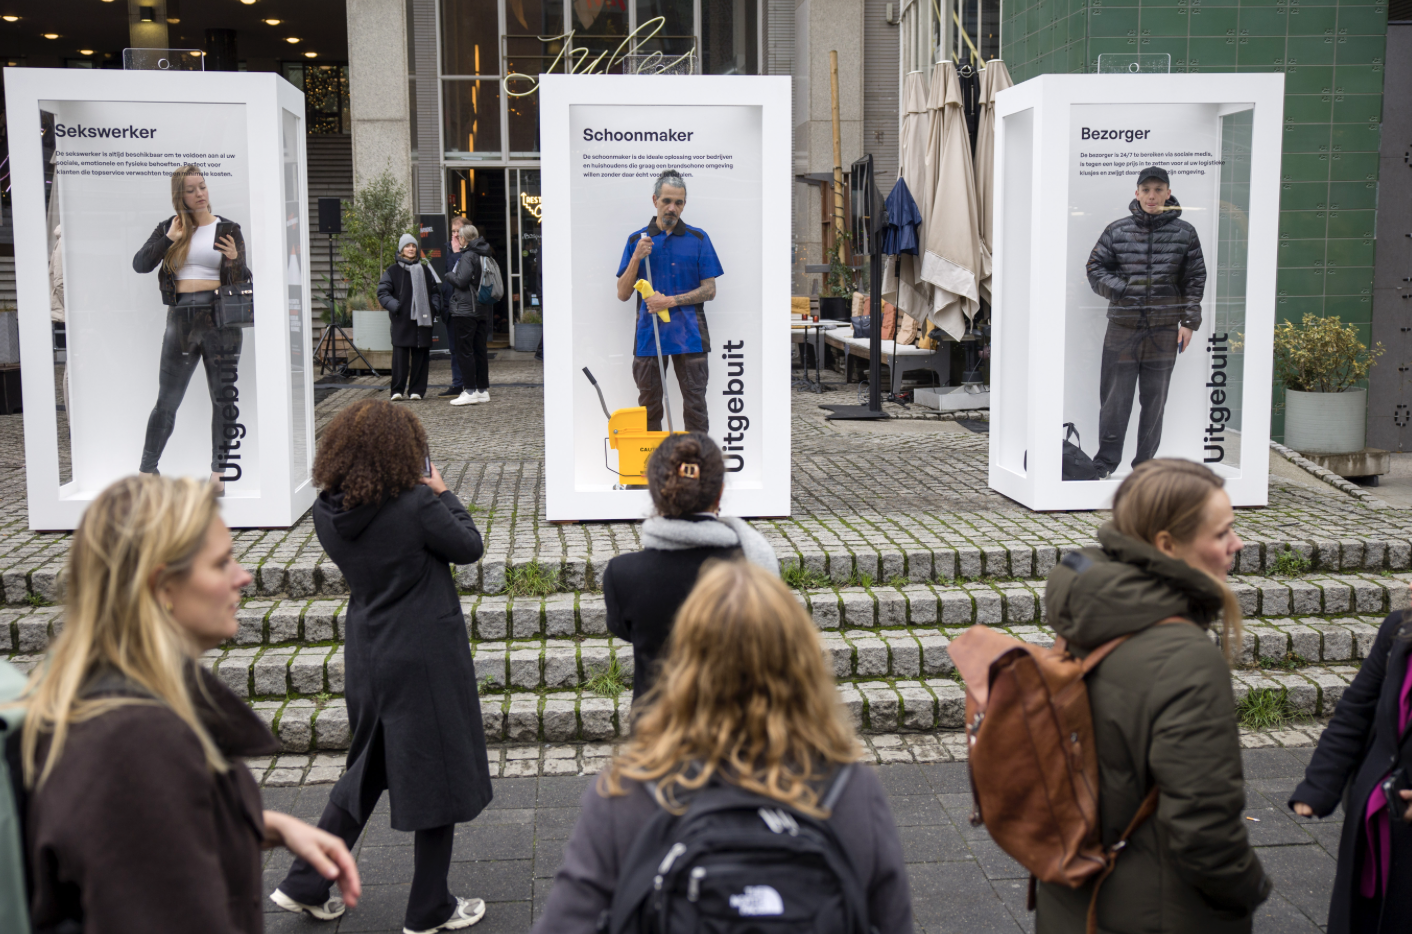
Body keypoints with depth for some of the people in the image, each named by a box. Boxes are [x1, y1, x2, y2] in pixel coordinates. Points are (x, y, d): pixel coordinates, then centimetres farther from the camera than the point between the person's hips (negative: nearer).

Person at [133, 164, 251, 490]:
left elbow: (244, 282, 3)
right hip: (181, 317, 1)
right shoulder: (169, 228, 10)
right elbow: (140, 265, -1)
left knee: (223, 398, 1)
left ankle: (218, 473, 9)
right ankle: (146, 471, 12)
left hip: (221, 318, 0)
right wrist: (169, 239, -10)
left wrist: (235, 259, -17)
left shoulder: (228, 229, 7)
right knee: (167, 400, 2)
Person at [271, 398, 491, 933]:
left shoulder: (327, 512, -3)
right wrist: (442, 495, 5)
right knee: (438, 779, 9)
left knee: (368, 771, 24)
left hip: (367, 658, 6)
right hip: (425, 659, -6)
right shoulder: (417, 503, -21)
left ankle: (305, 885, 29)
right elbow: (469, 548, -7)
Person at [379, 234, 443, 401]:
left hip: (422, 319, 3)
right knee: (400, 355, -8)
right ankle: (397, 390, -3)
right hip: (401, 320, -3)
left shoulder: (425, 270, 19)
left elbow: (435, 292, 25)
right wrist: (394, 306, -14)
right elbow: (382, 293, 3)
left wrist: (435, 306, 7)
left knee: (420, 356, 1)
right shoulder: (392, 271, 8)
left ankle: (416, 390, 7)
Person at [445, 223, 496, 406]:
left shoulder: (468, 256, -12)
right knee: (480, 350, 11)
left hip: (465, 310, -8)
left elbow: (461, 280, -18)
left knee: (465, 350, -4)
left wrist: (449, 275, 0)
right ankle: (483, 389, 14)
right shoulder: (485, 254, 12)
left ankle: (469, 391, -7)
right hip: (483, 310, 8)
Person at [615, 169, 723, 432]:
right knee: (649, 406, 7)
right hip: (648, 335, 1)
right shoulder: (637, 240, 8)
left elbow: (709, 290, 1)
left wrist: (672, 301, -12)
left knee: (695, 405, 1)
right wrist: (636, 258, -10)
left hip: (689, 334, -1)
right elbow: (623, 294, 5)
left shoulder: (698, 239, 4)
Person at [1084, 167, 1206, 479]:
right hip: (1123, 327, -1)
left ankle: (1145, 463, 17)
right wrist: (1122, 289, -8)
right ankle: (1105, 463, 10)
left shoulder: (1184, 233, 6)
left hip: (1164, 329, 1)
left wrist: (1189, 322, 2)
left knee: (1155, 399, 7)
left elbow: (1195, 279, 8)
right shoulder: (1117, 230, 5)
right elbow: (1095, 268, 8)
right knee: (1115, 398, 1)